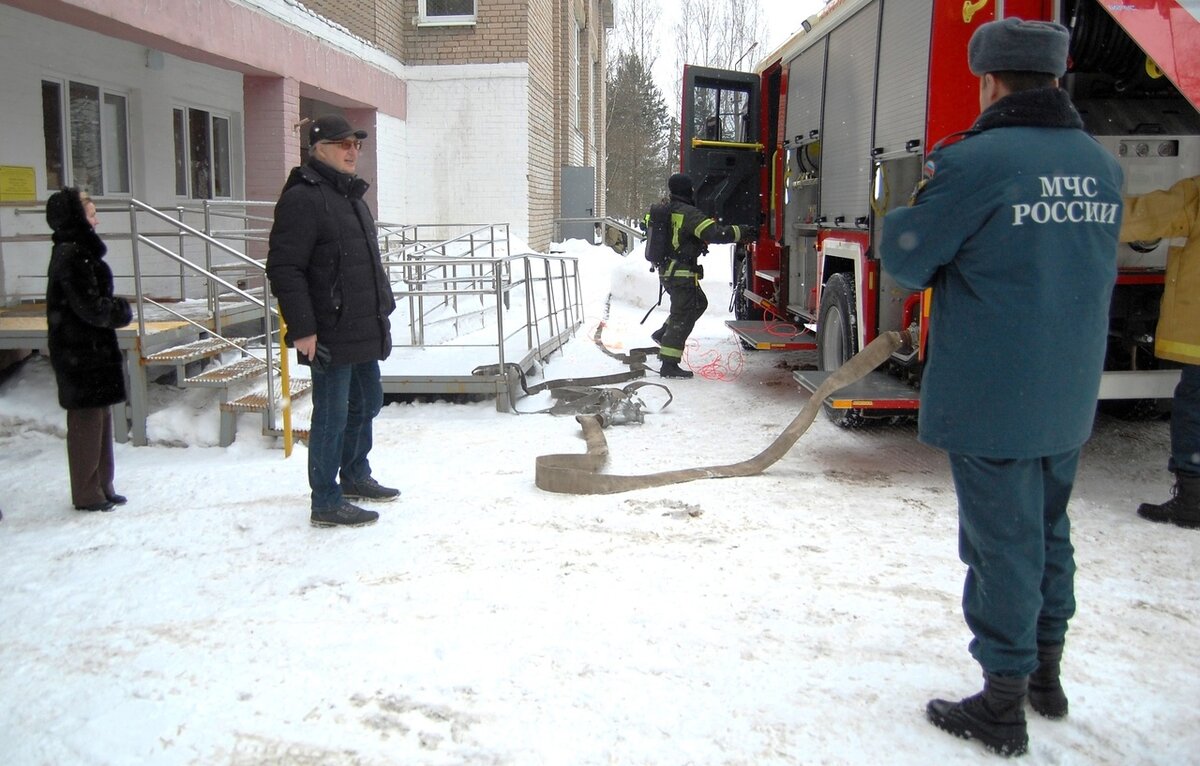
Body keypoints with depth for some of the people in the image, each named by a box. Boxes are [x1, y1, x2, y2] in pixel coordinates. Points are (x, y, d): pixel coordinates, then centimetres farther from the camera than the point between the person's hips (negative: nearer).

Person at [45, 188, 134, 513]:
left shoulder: (79, 250, 13)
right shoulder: (72, 255, -18)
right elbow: (90, 306, -20)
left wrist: (116, 308, 2)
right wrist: (122, 312, -5)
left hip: (91, 348, 10)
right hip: (82, 351, -10)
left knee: (99, 417, 15)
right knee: (87, 420, -1)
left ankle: (101, 487, 25)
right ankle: (88, 494, 9)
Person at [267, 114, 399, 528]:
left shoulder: (352, 196, 17)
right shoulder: (302, 199, -13)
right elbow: (284, 269, -19)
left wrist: (383, 306, 23)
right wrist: (301, 329, -22)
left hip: (365, 331, 10)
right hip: (331, 335, -10)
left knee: (366, 403, 20)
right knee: (332, 415, -2)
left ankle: (355, 476, 39)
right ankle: (326, 502, 9)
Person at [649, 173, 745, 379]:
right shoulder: (689, 214, -19)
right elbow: (716, 233, -27)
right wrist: (740, 231, -15)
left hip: (667, 271, 9)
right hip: (682, 274, -9)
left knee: (698, 303, 25)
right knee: (682, 317, -4)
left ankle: (663, 334, 23)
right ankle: (669, 365, -3)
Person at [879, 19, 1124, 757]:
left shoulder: (973, 162, -18)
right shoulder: (1102, 166, 5)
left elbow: (906, 259, -11)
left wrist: (913, 213, 9)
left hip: (989, 402, -7)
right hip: (1070, 399, 7)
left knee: (1002, 543, 4)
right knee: (1049, 532, 21)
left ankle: (1003, 705, 17)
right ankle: (1046, 673, 37)